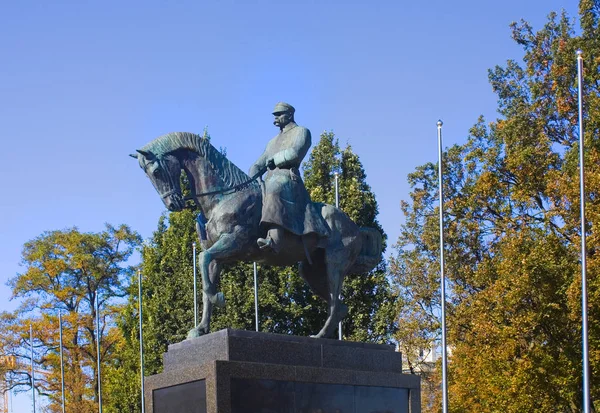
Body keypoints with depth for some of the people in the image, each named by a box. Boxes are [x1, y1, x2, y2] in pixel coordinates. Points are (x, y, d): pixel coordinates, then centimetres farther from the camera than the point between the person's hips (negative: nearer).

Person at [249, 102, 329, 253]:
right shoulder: (273, 142, 35)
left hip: (288, 179, -10)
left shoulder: (301, 131, 13)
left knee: (274, 191, -40)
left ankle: (274, 240, -61)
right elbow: (258, 165, 27)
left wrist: (274, 160, 2)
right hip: (269, 182, 10)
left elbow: (294, 153, -8)